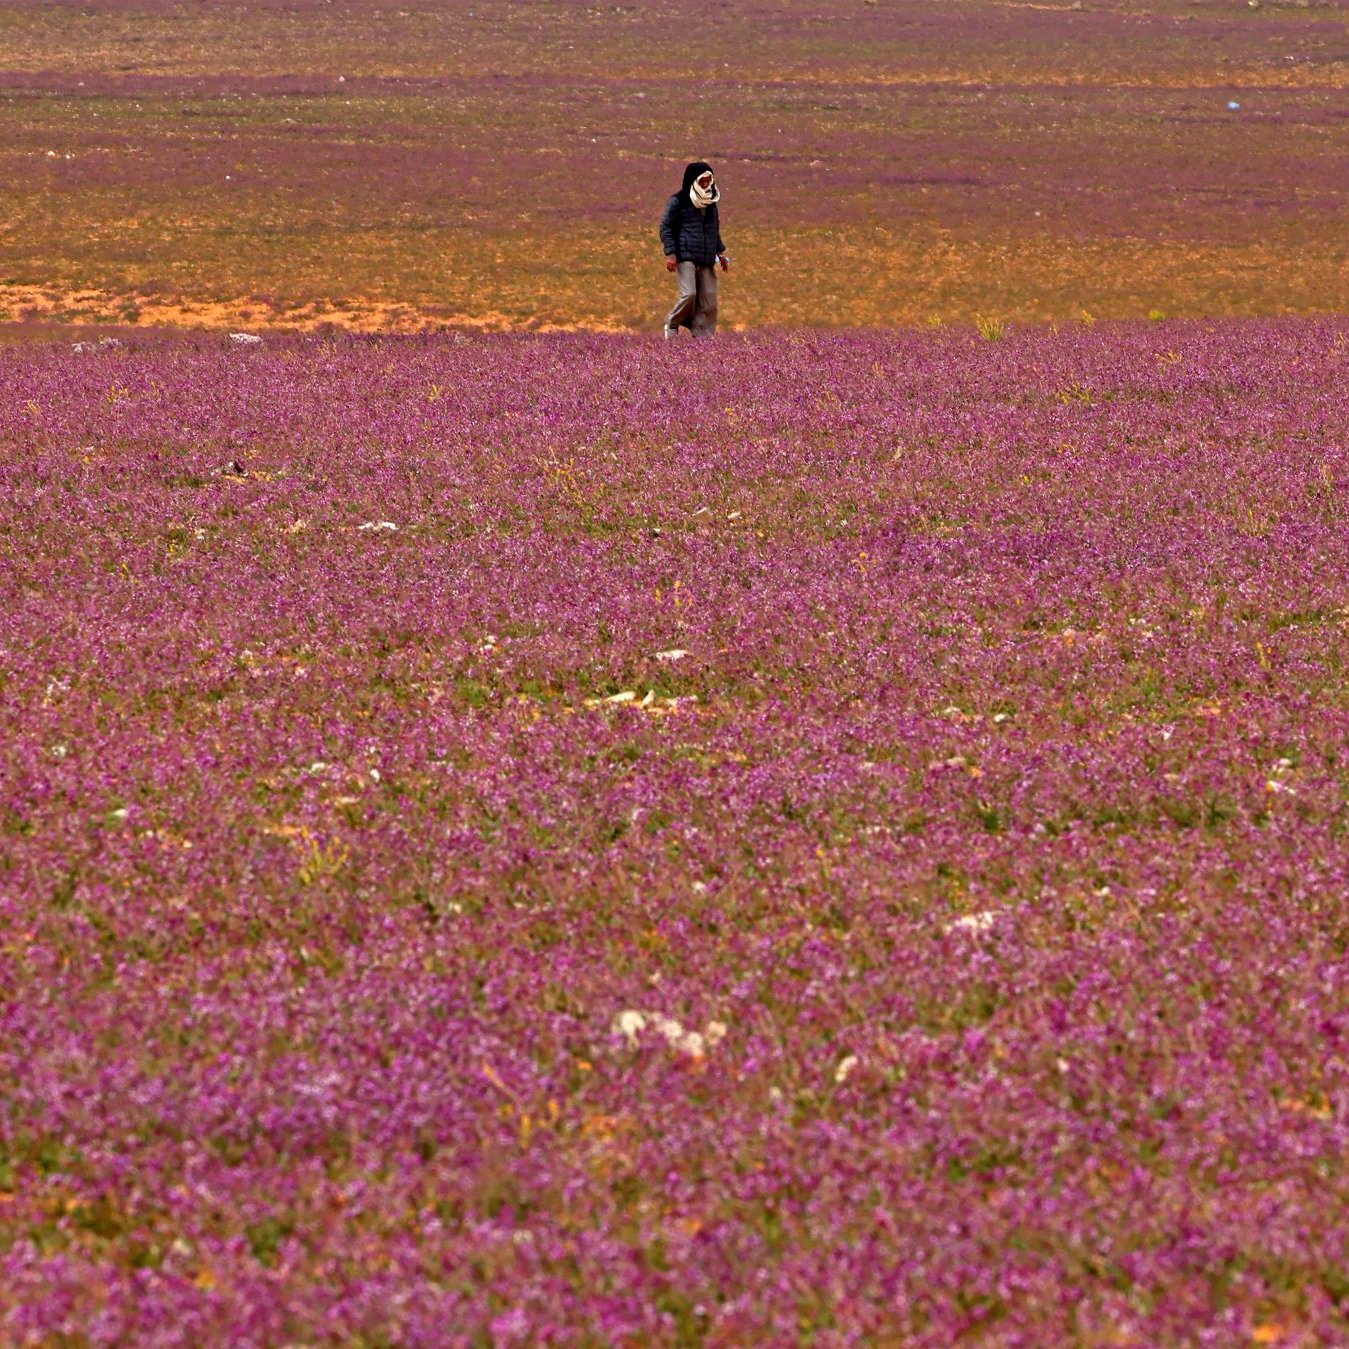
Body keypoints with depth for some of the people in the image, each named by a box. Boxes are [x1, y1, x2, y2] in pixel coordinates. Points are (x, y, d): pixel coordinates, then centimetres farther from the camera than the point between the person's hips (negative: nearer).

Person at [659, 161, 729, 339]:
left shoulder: (711, 202, 16)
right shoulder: (678, 201, -4)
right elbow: (666, 227, -3)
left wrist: (720, 253, 21)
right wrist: (670, 254, -10)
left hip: (707, 260, 6)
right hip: (686, 257, -6)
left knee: (708, 298, -1)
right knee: (689, 294, -18)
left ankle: (703, 336, 4)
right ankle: (672, 326, 5)